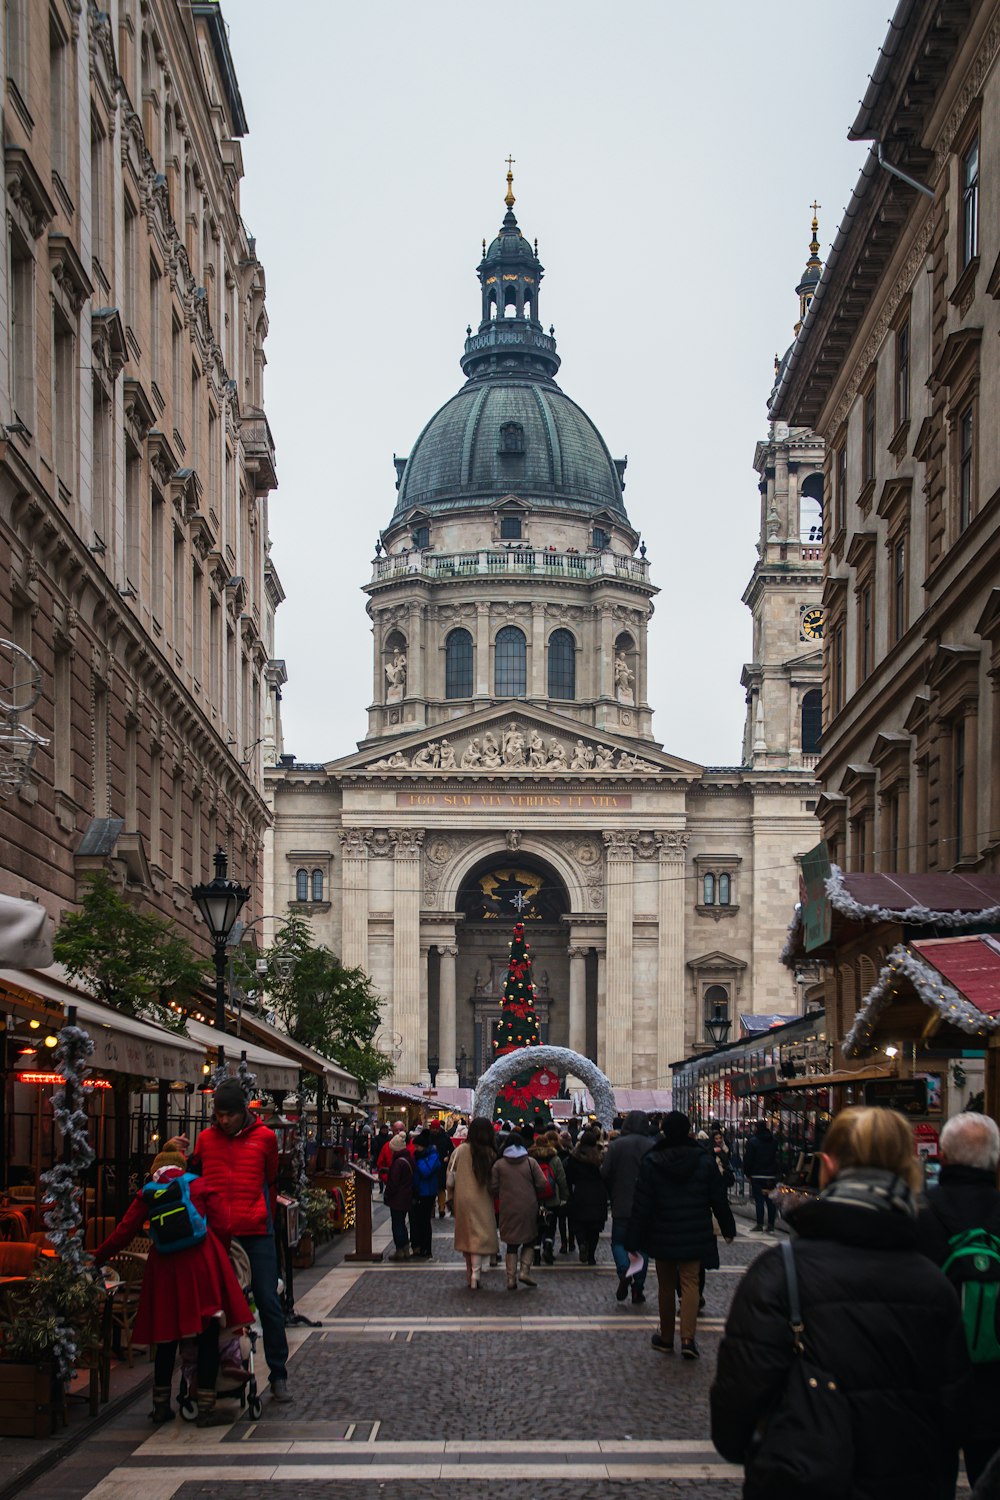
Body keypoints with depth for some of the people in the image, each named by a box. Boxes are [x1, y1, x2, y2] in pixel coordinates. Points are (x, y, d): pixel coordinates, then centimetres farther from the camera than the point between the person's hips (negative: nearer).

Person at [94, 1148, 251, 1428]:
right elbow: (216, 1223, 2)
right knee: (208, 1339, 2)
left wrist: (97, 1257, 19)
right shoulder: (201, 1186, 10)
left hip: (165, 1267, 2)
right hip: (203, 1263, -2)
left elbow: (125, 1231, 8)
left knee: (167, 1339, 12)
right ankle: (206, 1409, 1)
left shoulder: (148, 1194, 11)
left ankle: (161, 1406, 19)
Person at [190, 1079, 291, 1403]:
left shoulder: (264, 1138, 4)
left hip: (256, 1232, -1)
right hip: (216, 1232, 1)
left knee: (268, 1302, -1)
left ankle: (278, 1376, 8)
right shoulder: (205, 1139, 6)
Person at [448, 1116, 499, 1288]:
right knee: (480, 1235, -2)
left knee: (466, 1235, 15)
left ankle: (470, 1275, 23)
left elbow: (450, 1179, -1)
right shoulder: (490, 1154, -7)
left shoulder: (460, 1150, -5)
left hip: (462, 1199, 2)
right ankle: (475, 1274, -17)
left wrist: (451, 1197, 10)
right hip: (482, 1201, -2)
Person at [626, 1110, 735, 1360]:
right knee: (690, 1282, 2)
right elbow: (719, 1199, 2)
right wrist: (728, 1229, 16)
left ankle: (666, 1338, 23)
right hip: (694, 1236, 0)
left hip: (662, 1236, 0)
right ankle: (688, 1338, -13)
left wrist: (633, 1241, -6)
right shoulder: (704, 1161, -5)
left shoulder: (651, 1162, -11)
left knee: (666, 1285, 14)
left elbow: (641, 1205, -10)